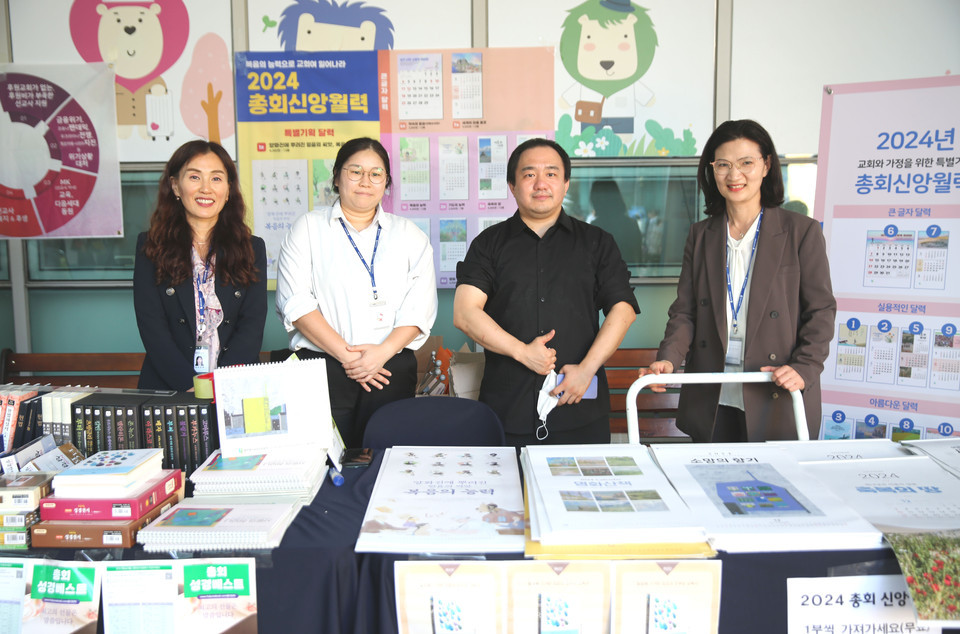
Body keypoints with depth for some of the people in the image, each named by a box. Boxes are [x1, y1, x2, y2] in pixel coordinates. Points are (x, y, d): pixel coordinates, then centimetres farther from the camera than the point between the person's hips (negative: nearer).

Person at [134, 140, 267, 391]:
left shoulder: (253, 248, 11)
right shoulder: (151, 247, 9)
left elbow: (252, 326, 3)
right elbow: (152, 329, 1)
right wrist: (192, 387, -12)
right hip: (168, 391, 0)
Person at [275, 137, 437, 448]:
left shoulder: (409, 235, 14)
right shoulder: (308, 227, 9)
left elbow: (421, 305, 3)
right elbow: (295, 302, -2)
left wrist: (383, 352, -12)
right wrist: (345, 354, -10)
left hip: (390, 368, 1)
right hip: (322, 367, -1)